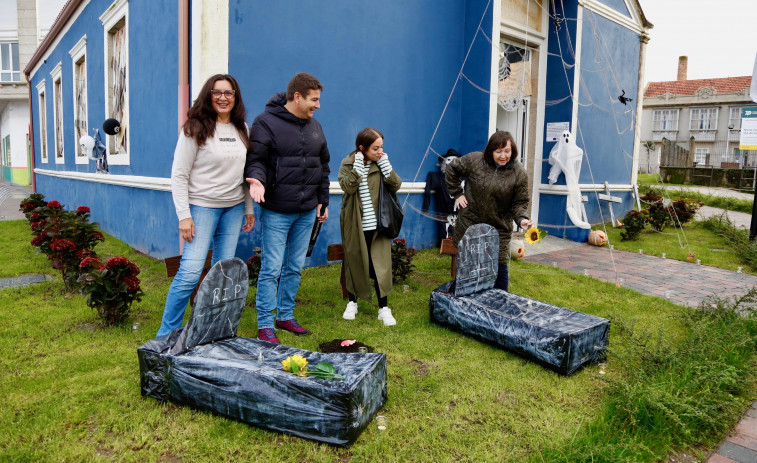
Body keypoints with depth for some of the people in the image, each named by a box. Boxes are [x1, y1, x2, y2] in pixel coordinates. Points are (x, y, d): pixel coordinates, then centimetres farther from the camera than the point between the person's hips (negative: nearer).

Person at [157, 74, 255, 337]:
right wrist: (184, 215, -15)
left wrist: (249, 209, 12)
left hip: (233, 207, 5)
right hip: (202, 206, -5)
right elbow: (179, 175, -8)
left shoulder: (241, 129, 10)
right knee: (190, 271, -10)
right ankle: (166, 334, 5)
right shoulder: (196, 128, -7)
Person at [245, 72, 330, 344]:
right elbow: (255, 158, -10)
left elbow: (323, 166, 19)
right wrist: (257, 178, -32)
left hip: (307, 212, 6)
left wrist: (323, 201, 17)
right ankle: (265, 325, 9)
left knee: (295, 267, 13)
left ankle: (286, 316, 27)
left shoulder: (314, 126, 14)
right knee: (271, 268, -3)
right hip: (276, 211, -6)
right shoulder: (266, 122, -6)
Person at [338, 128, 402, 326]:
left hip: (377, 224, 1)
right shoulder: (348, 163, -3)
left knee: (380, 265, -2)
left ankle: (383, 308, 8)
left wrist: (386, 166, -15)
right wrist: (358, 167, -22)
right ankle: (352, 302, 28)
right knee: (354, 263, 10)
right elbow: (347, 186, -19)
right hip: (355, 225, -1)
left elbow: (396, 185, -5)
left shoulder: (381, 163, 3)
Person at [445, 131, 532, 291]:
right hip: (469, 223, 0)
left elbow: (520, 202, -2)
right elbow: (452, 170, 9)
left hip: (499, 228, 0)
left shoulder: (519, 173, -6)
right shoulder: (474, 160, -7)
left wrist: (522, 218, -21)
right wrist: (457, 193, 4)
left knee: (499, 266, 1)